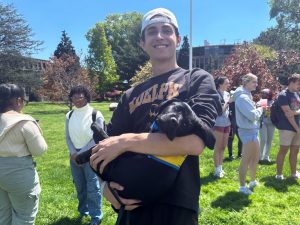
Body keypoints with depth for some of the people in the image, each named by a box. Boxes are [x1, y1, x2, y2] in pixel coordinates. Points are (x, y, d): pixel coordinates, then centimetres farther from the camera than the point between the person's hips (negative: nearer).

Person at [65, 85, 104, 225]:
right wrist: (73, 153, -7)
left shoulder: (96, 115, -11)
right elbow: (68, 137, 6)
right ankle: (83, 210, 34)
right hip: (74, 156, 4)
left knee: (92, 187, 0)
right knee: (79, 186, 15)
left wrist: (81, 154, -12)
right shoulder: (69, 116, 3)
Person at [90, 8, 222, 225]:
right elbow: (104, 148, 11)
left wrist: (126, 141, -15)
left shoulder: (198, 79, -1)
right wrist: (107, 183, -10)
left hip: (176, 205, -4)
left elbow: (195, 141, -17)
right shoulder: (131, 95, 11)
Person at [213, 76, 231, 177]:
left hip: (227, 123, 7)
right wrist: (227, 102, -13)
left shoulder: (227, 94, 9)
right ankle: (217, 170, 9)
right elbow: (220, 110, -18)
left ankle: (220, 168, 24)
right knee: (218, 148, 0)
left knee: (223, 147, 13)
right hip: (218, 124, -7)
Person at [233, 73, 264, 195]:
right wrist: (260, 109, -6)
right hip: (248, 131, -10)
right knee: (246, 160, -1)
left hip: (252, 130, 10)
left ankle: (253, 181, 38)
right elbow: (252, 115, -23)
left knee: (255, 157, 21)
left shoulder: (247, 95, 13)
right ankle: (242, 187, 10)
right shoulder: (242, 97, -20)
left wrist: (257, 109, 0)